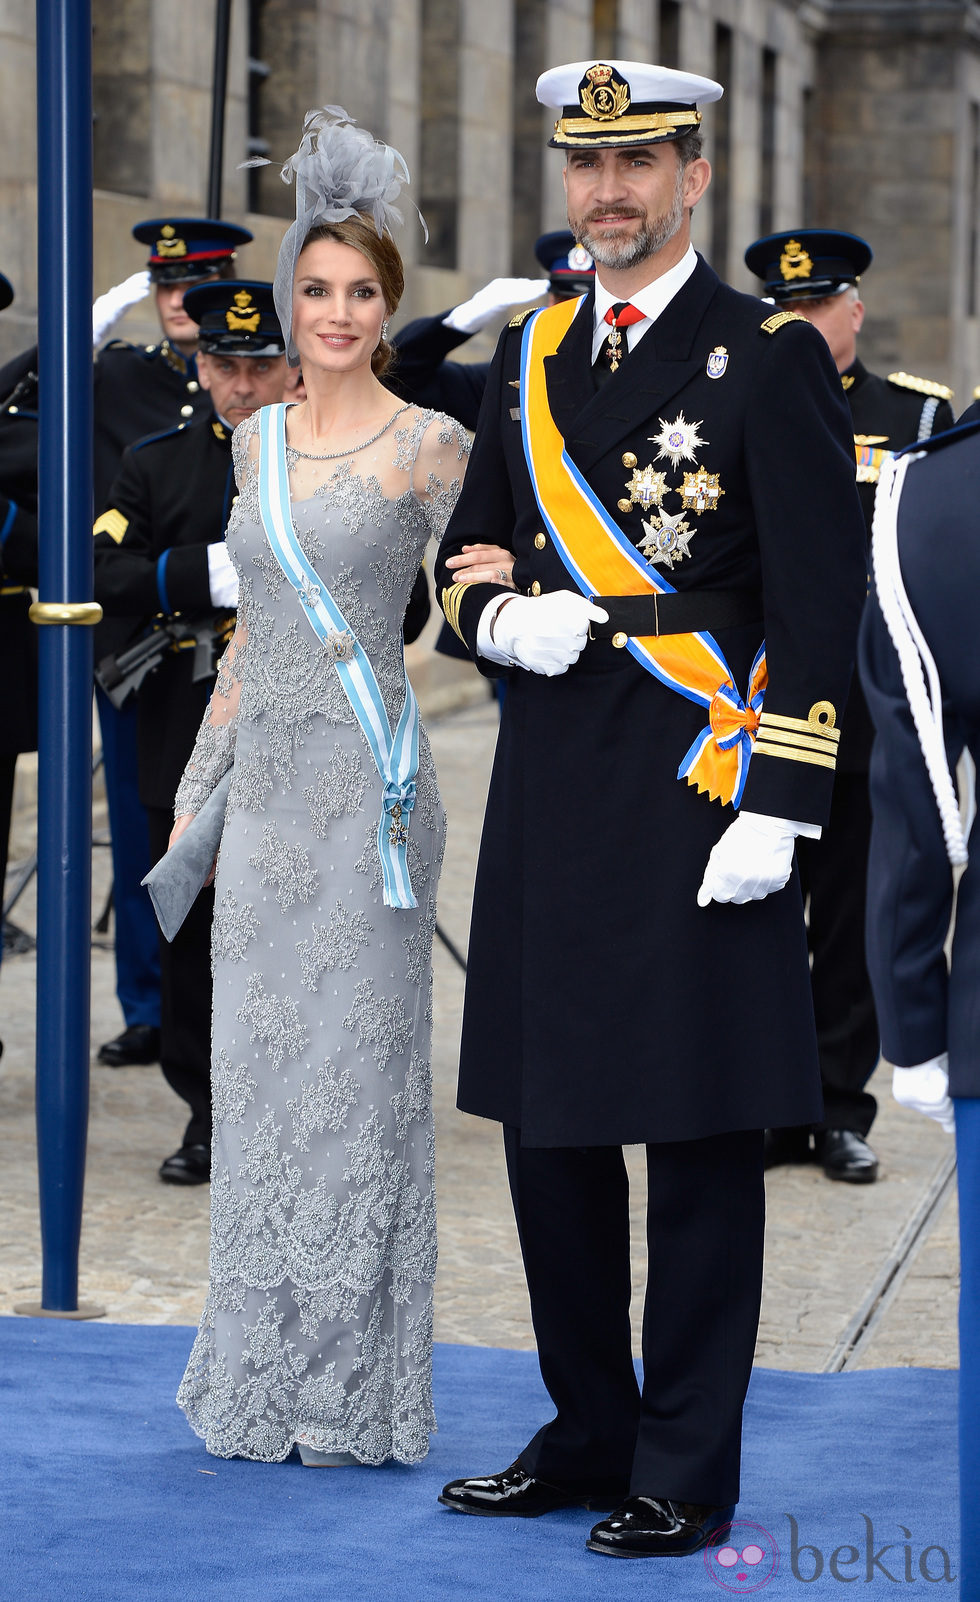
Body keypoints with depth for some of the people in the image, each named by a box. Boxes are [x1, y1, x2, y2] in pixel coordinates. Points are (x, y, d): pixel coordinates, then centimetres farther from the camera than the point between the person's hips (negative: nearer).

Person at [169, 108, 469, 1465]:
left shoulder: (429, 447, -5)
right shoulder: (258, 440, 12)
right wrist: (197, 787, 16)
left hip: (369, 779, -6)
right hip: (268, 781, 6)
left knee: (355, 1065, -2)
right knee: (259, 1068, 8)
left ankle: (355, 1392, 6)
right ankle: (264, 1377, 18)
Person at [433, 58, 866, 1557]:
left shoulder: (770, 359, -5)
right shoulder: (531, 358, 13)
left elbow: (818, 602, -8)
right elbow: (465, 545, 22)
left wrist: (778, 809, -15)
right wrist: (501, 618, -2)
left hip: (696, 793, -6)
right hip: (548, 783, 6)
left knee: (700, 1139, -1)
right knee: (547, 1127, 12)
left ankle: (686, 1474, 7)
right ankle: (587, 1433, 25)